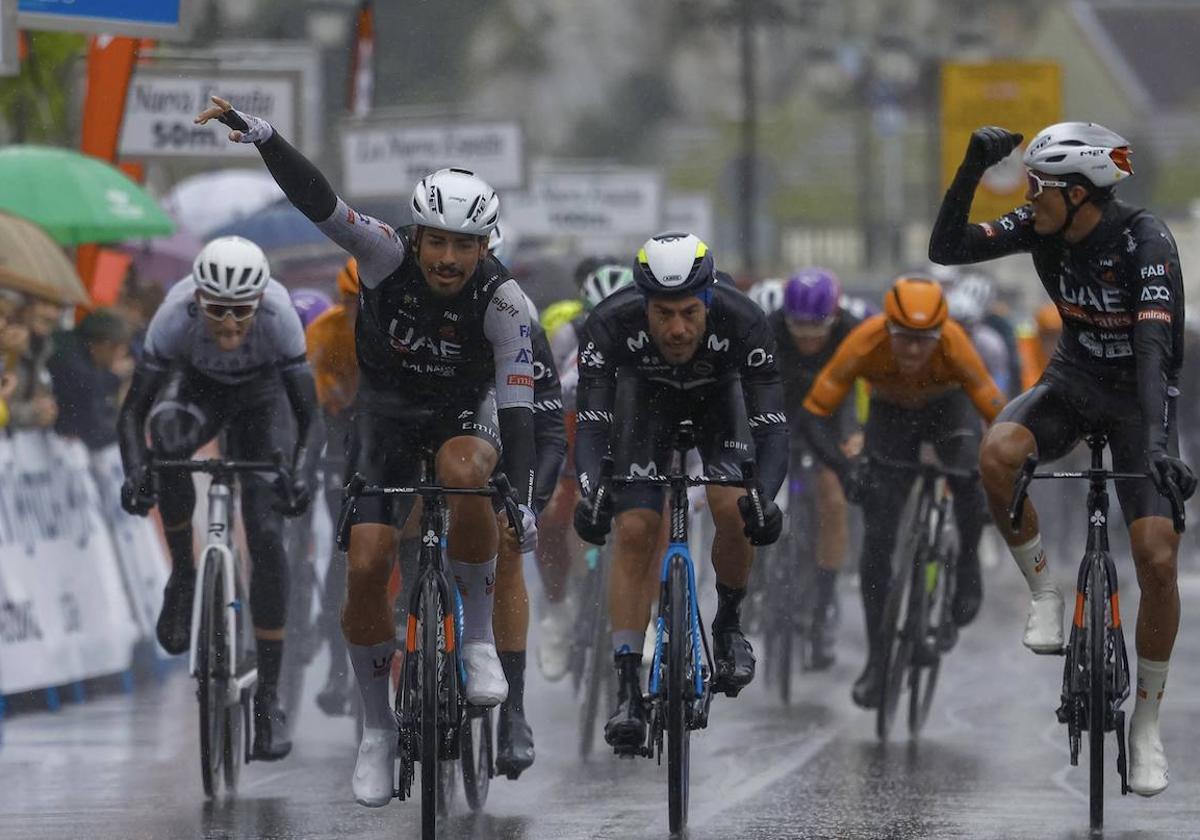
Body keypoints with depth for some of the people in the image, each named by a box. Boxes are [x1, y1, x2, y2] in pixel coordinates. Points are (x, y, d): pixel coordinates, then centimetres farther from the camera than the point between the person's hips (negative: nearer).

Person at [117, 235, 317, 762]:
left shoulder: (278, 316, -35)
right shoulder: (176, 316, -35)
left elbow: (310, 413, -35)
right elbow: (132, 411, -34)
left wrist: (299, 473, -53)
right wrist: (134, 473, -51)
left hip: (257, 400, 0)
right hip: (195, 388, 0)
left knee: (266, 536, -13)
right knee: (170, 437, -37)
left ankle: (268, 695, -4)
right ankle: (183, 575, -15)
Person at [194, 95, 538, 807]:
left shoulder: (502, 300, -25)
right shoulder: (389, 256, -22)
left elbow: (518, 406, -28)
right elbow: (317, 200, -33)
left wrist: (525, 503, -38)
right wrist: (263, 136, -50)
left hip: (465, 413, -2)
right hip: (388, 413, 2)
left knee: (462, 469, -38)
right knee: (366, 567, -12)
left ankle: (478, 638, -20)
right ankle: (378, 729, 6)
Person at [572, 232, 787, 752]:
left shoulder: (744, 323, -38)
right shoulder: (610, 325, -37)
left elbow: (771, 425, -38)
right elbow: (591, 424, -37)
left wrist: (763, 496, -55)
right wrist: (590, 492, -55)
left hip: (719, 396, 0)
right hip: (645, 396, 0)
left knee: (733, 509, -24)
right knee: (634, 532, -14)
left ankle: (728, 624, 5)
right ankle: (628, 693, -10)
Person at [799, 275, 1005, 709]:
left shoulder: (954, 345, -37)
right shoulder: (865, 343, -36)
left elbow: (1000, 418, -34)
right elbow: (813, 415, -31)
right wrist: (844, 467, -47)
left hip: (946, 405, -1)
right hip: (890, 413, 1)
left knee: (968, 474, -33)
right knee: (877, 537, -8)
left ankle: (968, 563, -3)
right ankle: (877, 658, 4)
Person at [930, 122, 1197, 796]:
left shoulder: (1145, 240, -26)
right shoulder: (1042, 228, -10)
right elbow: (947, 249, -13)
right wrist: (973, 168, -25)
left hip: (1139, 394, -4)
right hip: (1073, 379, 4)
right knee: (998, 454, -31)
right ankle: (1046, 594, -8)